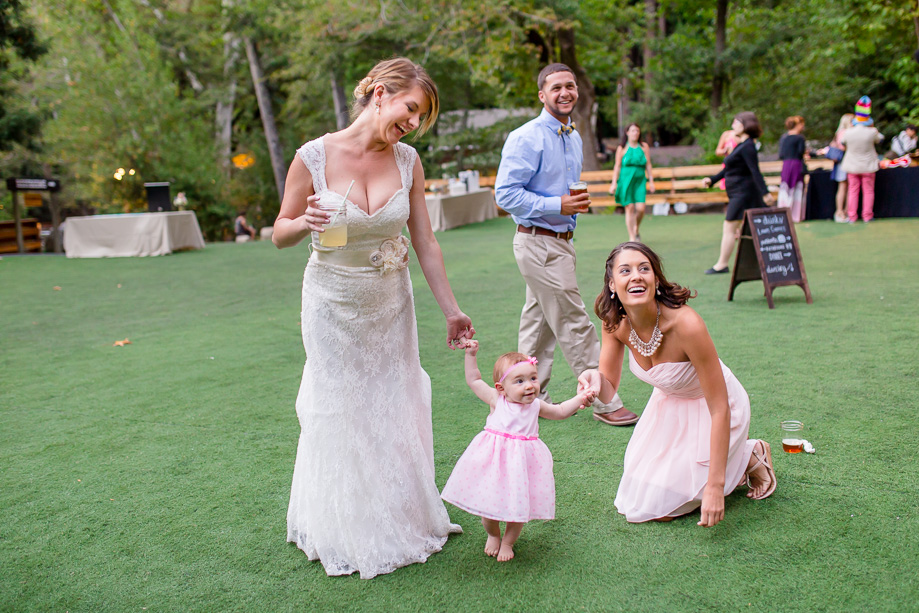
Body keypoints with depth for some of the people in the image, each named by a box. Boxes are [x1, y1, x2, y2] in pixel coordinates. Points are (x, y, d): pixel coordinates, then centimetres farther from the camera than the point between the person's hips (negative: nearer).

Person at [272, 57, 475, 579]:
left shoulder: (407, 160, -8)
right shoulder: (314, 157, -17)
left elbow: (426, 242, -3)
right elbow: (280, 234, -6)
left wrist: (452, 311, -2)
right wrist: (306, 222, -29)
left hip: (391, 302, 3)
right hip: (333, 302, -3)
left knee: (395, 408, 13)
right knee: (341, 414, 9)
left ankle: (403, 520, 36)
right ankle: (348, 533, 30)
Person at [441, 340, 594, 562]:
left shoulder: (536, 405, 2)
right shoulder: (496, 400, -5)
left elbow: (560, 411, 16)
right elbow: (473, 380, 2)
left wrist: (580, 399, 4)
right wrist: (471, 355, -1)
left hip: (523, 462, 2)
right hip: (494, 460, -2)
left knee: (519, 504, 6)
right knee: (489, 502, 7)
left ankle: (508, 542, 32)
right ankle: (492, 535, 39)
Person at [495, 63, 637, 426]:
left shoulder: (573, 138, 15)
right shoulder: (527, 138, -13)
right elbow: (506, 194, -17)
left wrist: (577, 202, 6)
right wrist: (557, 205, -21)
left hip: (560, 242, 9)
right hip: (538, 243, -9)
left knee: (538, 322, 14)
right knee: (574, 323, -4)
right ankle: (604, 402, 5)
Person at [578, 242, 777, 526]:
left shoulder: (686, 323, -36)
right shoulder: (615, 322, -19)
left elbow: (719, 408, -30)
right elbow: (609, 390, -9)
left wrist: (715, 486, -31)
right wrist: (595, 379, -35)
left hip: (708, 409, -5)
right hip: (668, 404, 6)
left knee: (658, 507, -5)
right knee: (635, 494, 9)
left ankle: (749, 457, 12)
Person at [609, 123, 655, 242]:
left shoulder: (644, 147, 10)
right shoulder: (622, 148, 5)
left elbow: (648, 165, 11)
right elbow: (617, 166, 5)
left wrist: (651, 181, 6)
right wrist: (614, 183, 0)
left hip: (640, 180, 2)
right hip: (626, 179, -2)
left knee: (641, 208, -9)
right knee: (630, 208, -5)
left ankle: (636, 229, 21)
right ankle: (632, 237, 3)